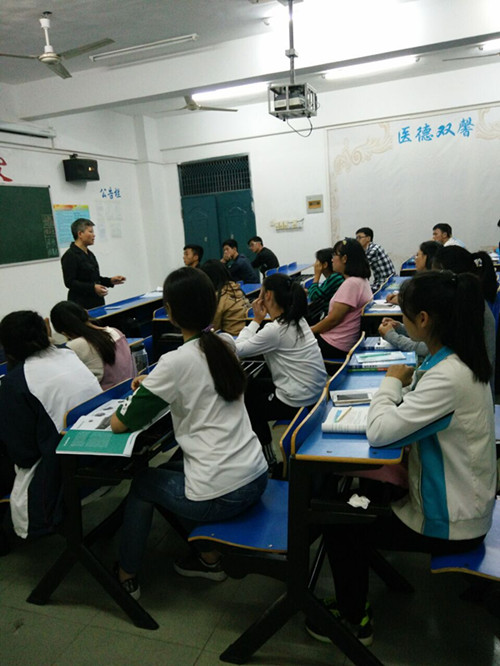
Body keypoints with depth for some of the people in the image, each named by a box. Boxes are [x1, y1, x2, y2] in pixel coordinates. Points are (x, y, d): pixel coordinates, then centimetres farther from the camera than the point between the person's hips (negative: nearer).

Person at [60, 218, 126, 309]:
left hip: (97, 302, 7)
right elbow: (70, 282, -15)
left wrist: (110, 281, 8)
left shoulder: (90, 254, 16)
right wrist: (93, 288, -25)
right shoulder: (70, 256, -9)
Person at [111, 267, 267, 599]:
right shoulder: (227, 344, 2)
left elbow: (120, 424, -9)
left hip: (219, 497, -6)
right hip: (257, 478, 6)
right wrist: (155, 385, 16)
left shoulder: (175, 363, -17)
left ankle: (127, 577, 34)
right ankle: (209, 558, 33)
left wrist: (138, 397, 10)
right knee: (172, 468, 29)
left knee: (142, 482, 20)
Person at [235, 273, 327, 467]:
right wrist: (261, 320, 0)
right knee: (250, 387, 22)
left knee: (246, 404, 17)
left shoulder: (276, 330, -23)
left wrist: (256, 320, -11)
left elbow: (238, 349, -17)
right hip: (315, 392, 9)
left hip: (298, 401, -8)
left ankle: (267, 457, 30)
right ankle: (265, 451, 31)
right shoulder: (296, 320, 4)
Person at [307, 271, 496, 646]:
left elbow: (378, 432, -30)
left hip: (451, 522, -9)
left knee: (339, 527, 4)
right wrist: (404, 385, -8)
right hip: (462, 501, 9)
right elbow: (418, 407, 11)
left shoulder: (448, 376, -32)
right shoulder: (460, 359, -2)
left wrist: (392, 382, -15)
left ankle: (354, 622, 26)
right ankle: (353, 600, 33)